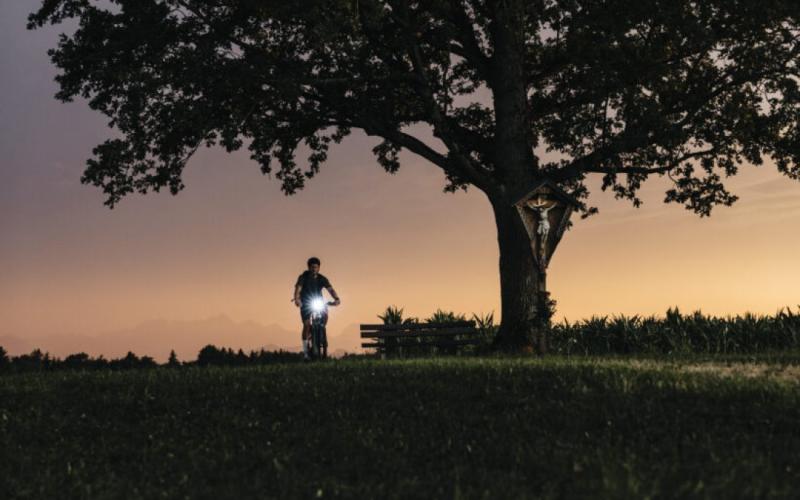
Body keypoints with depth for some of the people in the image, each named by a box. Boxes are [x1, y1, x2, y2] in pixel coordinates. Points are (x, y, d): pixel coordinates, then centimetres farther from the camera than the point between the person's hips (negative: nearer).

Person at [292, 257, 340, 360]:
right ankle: (305, 350, -8)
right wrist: (297, 298, -47)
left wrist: (336, 299, -37)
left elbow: (330, 289, -18)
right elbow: (298, 288, -26)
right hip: (306, 304, -3)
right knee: (307, 325, -15)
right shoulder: (303, 277, -11)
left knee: (325, 314, -21)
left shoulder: (322, 279, -6)